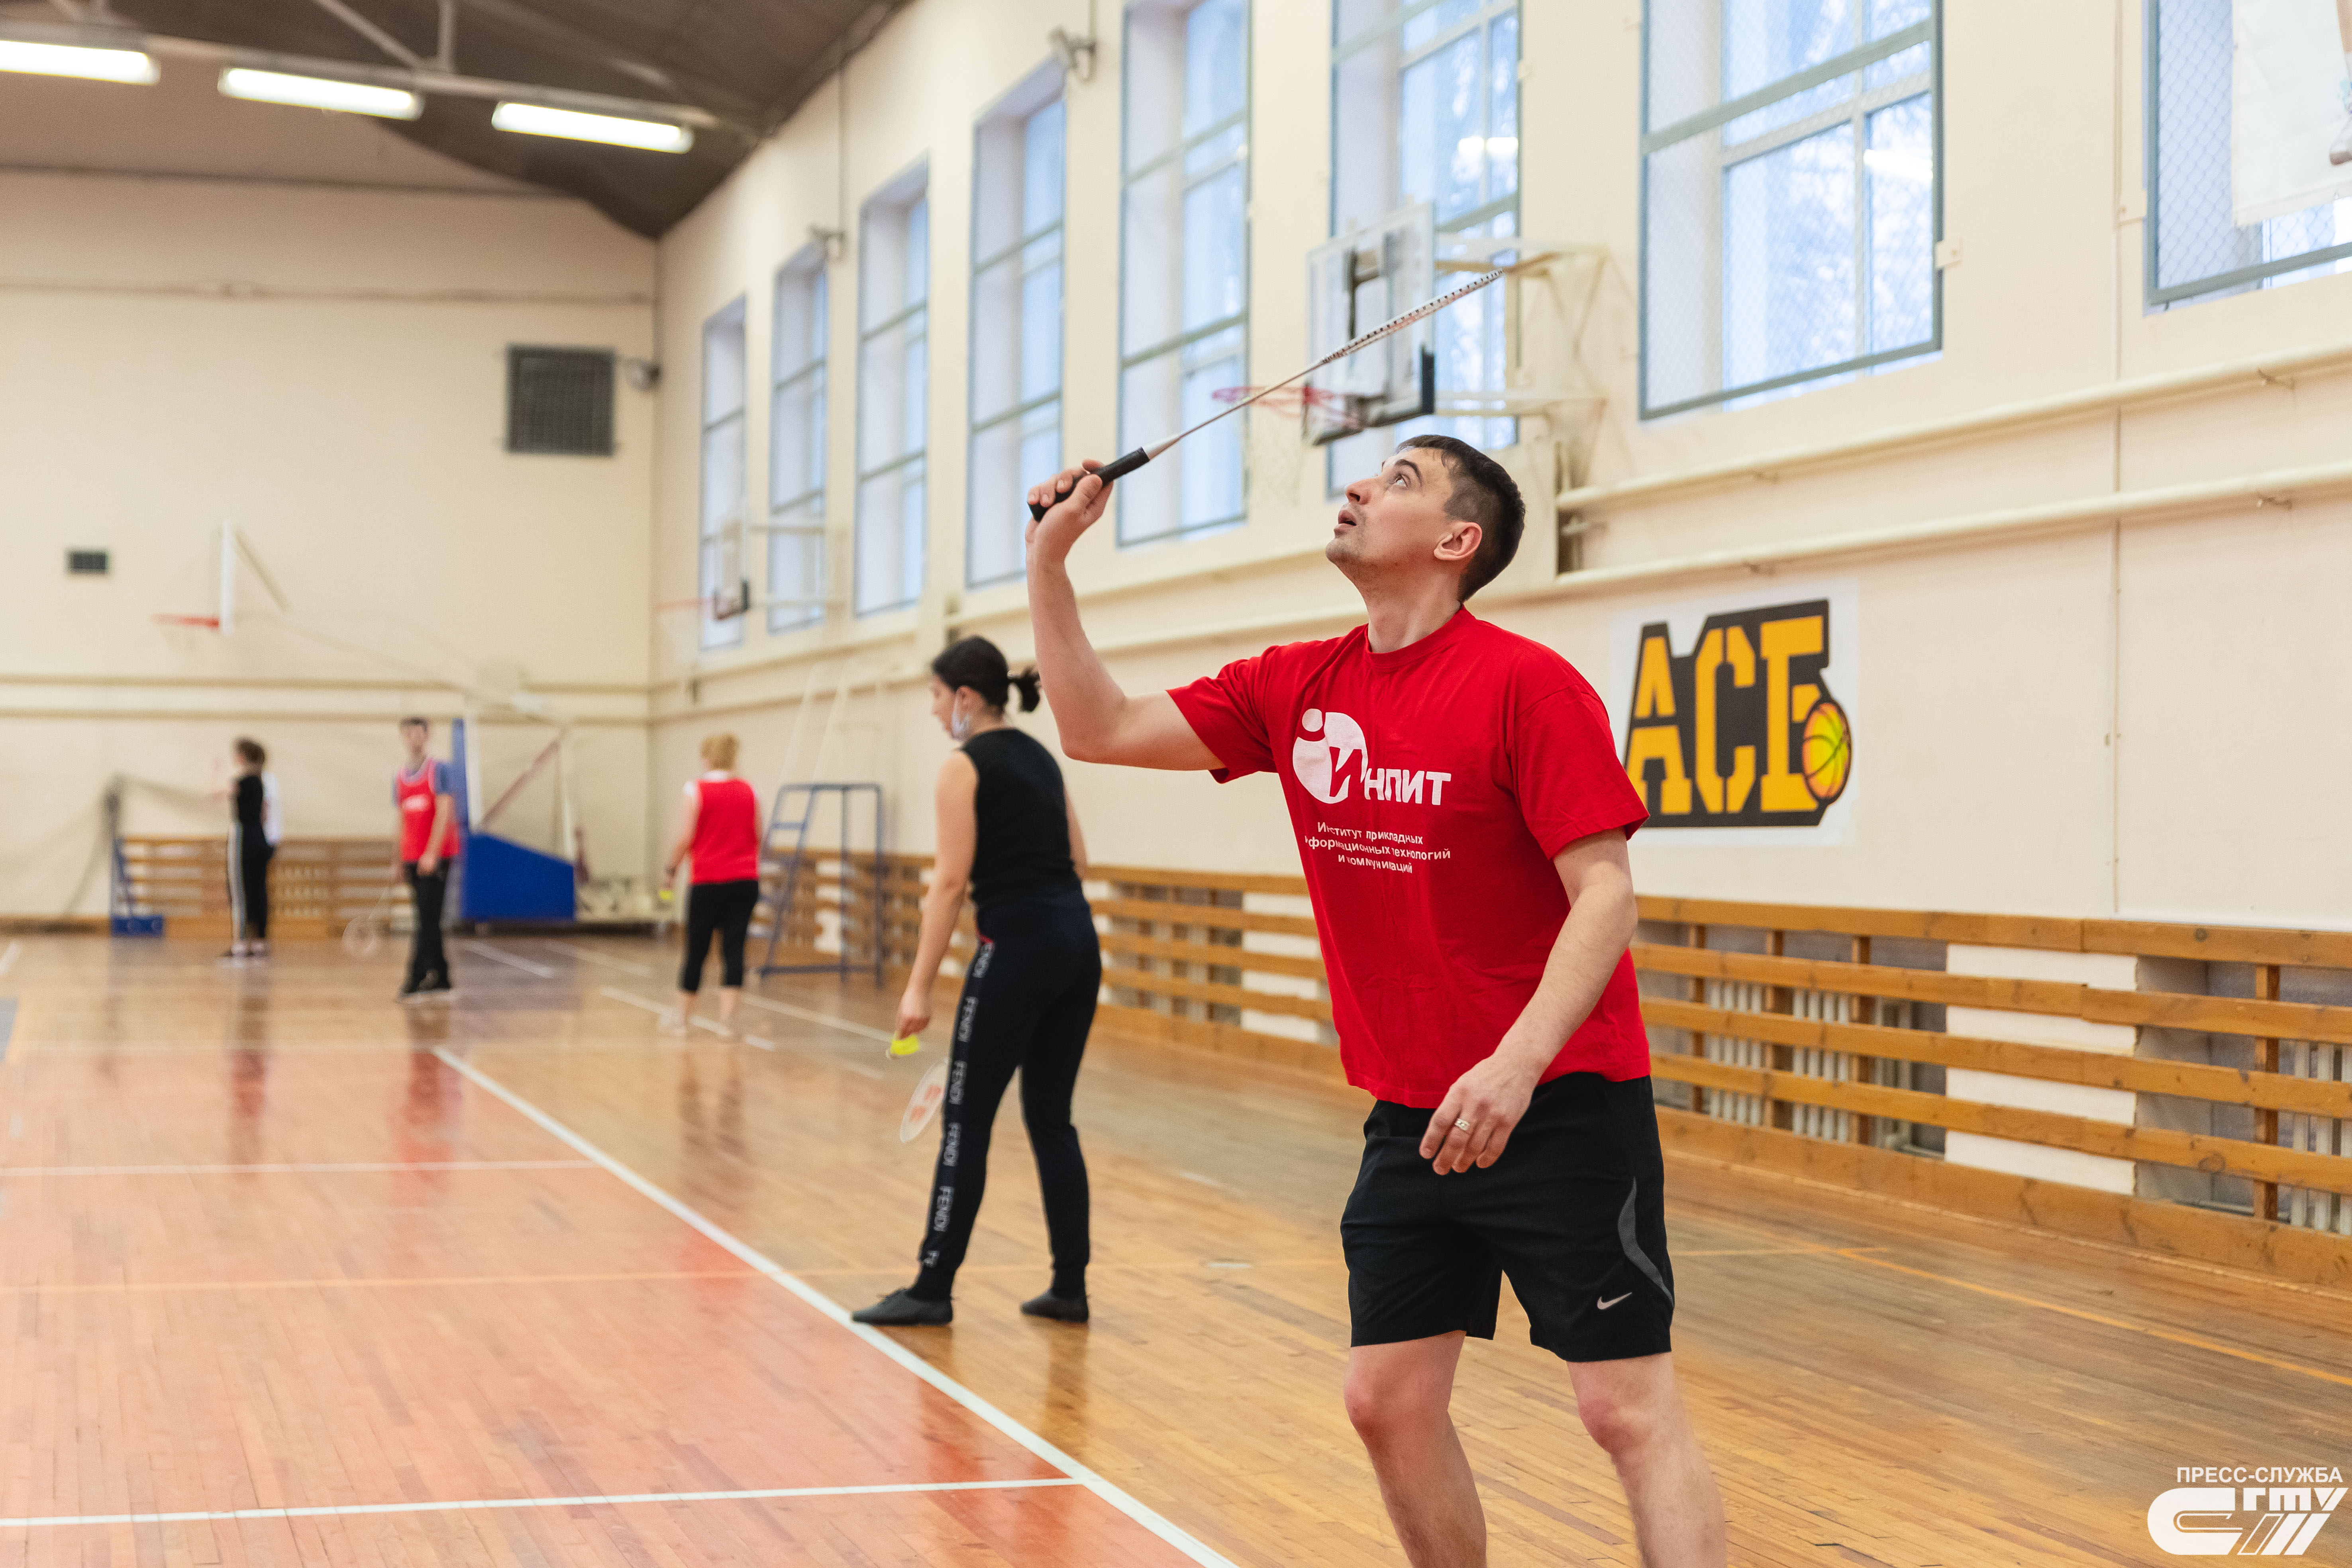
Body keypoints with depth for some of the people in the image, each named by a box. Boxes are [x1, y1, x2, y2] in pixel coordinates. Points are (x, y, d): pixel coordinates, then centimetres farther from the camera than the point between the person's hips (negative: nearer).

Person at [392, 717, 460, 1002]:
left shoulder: (439, 770, -4)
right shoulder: (400, 778, 13)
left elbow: (444, 813, -12)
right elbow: (402, 820, 18)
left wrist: (432, 853, -19)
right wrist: (398, 860, 12)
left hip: (436, 857, -6)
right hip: (412, 858, 6)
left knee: (427, 920, -10)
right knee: (427, 922, 7)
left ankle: (416, 981, -13)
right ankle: (442, 981, 12)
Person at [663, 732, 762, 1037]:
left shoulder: (697, 791, -5)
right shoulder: (748, 792, 6)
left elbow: (684, 838, -9)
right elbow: (758, 837, 12)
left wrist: (671, 869, 4)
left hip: (708, 882, -3)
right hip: (745, 880, 3)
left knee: (696, 950, 7)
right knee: (734, 948, 1)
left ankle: (682, 1016, 18)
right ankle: (727, 1018, -4)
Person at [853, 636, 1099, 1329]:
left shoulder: (965, 766, -6)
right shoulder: (1041, 757, 17)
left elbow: (952, 882, -11)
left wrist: (920, 986, -10)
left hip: (1017, 947, -8)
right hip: (1079, 943, 8)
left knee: (966, 1121, -1)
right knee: (1051, 1117, 13)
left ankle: (933, 1289, 3)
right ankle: (1069, 1287, 13)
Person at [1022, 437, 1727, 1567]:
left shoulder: (1527, 684, -13)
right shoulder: (1298, 689, 7)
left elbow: (1605, 892, -17)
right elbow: (1101, 729, 10)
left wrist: (1517, 1064, -28)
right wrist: (1047, 558, 1)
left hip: (1561, 1107, -6)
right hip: (1410, 1121, 7)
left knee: (1629, 1408, -8)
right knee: (1387, 1401, 8)